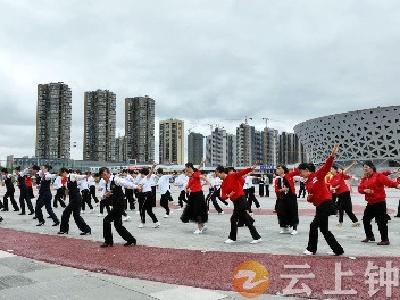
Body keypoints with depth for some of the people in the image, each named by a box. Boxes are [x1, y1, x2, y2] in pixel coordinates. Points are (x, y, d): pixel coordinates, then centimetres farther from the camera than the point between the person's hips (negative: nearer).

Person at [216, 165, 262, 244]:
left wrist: (251, 169, -36)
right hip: (236, 202, 8)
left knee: (234, 219, -4)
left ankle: (232, 238, 10)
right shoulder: (223, 184, 9)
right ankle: (257, 237, 18)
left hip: (240, 200, -8)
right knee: (246, 220, 11)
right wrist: (227, 196, -21)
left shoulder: (232, 176, -9)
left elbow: (242, 173, -21)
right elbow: (223, 196, 1)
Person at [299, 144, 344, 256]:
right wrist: (309, 198, -6)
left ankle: (312, 249, 9)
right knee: (324, 229, 12)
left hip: (326, 204, -9)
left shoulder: (318, 175, -5)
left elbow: (327, 166, -20)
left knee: (313, 226, -5)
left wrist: (332, 155, -35)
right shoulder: (307, 183, 15)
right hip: (319, 206, 9)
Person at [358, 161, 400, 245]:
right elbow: (360, 188, 8)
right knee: (366, 219, 15)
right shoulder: (364, 178, 11)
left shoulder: (378, 176, -11)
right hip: (370, 203, 8)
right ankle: (370, 236, 33)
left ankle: (385, 239, 7)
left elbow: (388, 181, -24)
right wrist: (364, 190, -14)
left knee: (381, 221, -5)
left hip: (379, 202, -8)